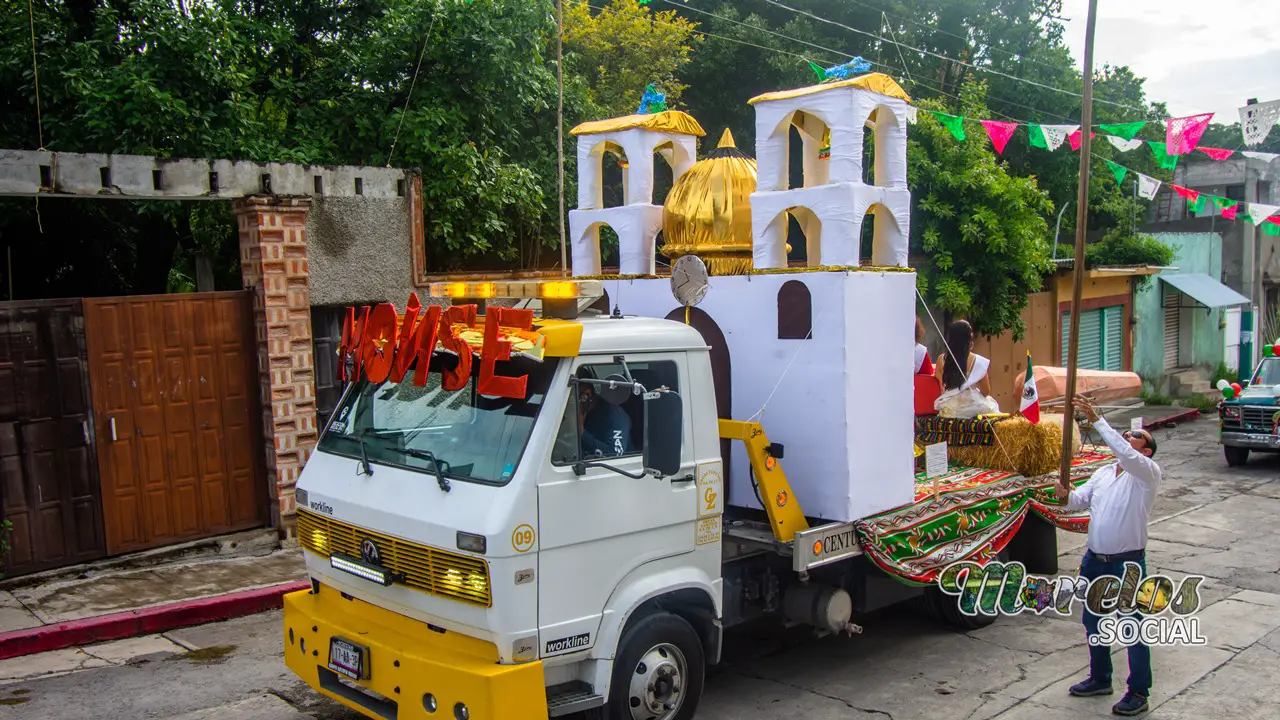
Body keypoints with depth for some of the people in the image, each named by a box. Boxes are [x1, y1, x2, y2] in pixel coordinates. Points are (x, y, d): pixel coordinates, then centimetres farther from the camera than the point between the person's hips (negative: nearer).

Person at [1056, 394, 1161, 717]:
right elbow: (1079, 501, 5)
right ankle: (1100, 679, 36)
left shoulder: (1148, 474, -11)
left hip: (1128, 564, -7)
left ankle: (1138, 692, 16)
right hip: (1095, 560, 7)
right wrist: (1066, 496, -18)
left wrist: (1097, 419, -34)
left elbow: (1125, 454, -31)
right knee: (1093, 623, 19)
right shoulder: (1103, 473, 11)